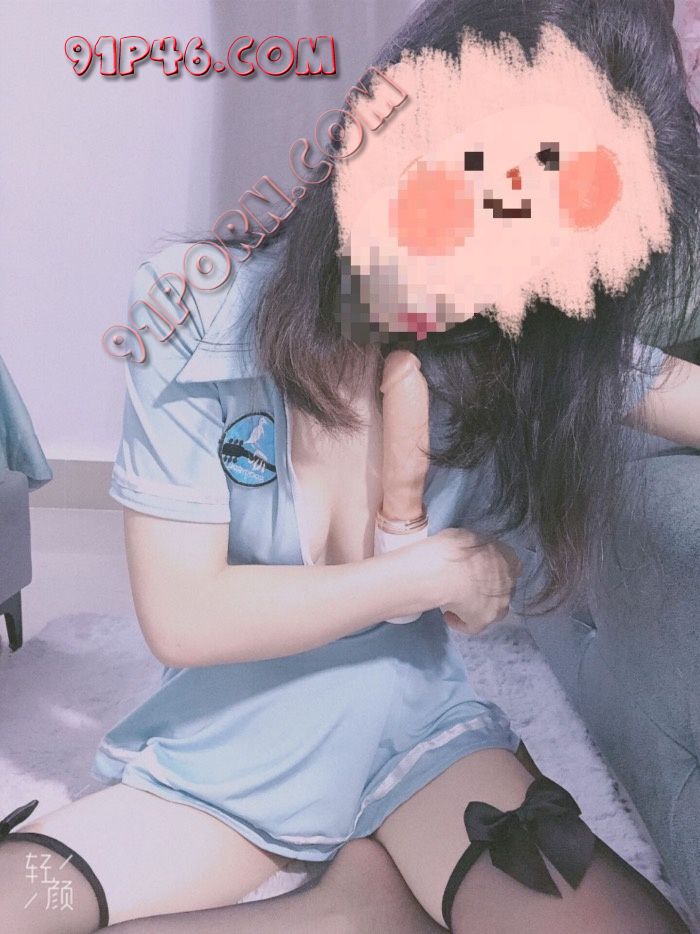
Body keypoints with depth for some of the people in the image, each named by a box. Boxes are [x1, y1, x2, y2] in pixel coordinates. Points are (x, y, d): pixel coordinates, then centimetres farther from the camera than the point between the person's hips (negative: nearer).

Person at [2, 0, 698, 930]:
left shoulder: (533, 346, -10)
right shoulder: (198, 313, -17)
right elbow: (181, 618, -18)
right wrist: (433, 572, -17)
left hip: (416, 728, 1)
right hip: (227, 750, 0)